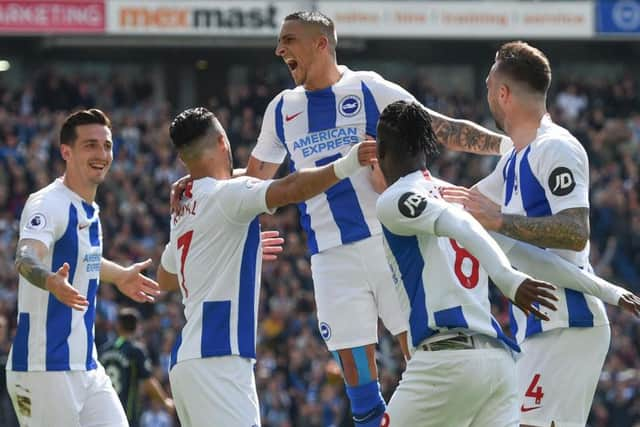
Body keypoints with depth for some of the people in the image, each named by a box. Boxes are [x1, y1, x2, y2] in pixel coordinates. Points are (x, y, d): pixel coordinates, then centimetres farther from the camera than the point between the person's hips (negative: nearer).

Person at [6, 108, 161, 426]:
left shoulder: (90, 210, 13)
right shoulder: (47, 204, -14)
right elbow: (26, 257, -34)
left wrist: (120, 276, 49)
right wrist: (51, 281, -55)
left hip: (86, 365, 9)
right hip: (45, 367, -9)